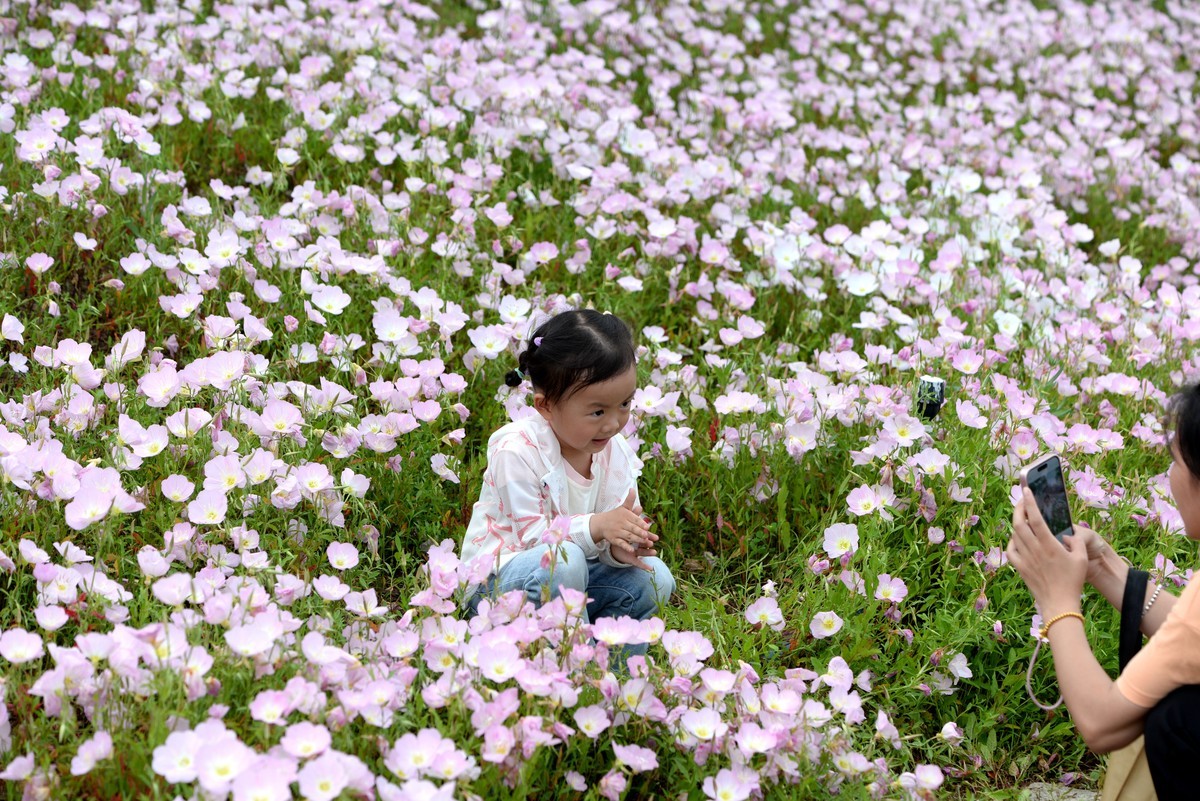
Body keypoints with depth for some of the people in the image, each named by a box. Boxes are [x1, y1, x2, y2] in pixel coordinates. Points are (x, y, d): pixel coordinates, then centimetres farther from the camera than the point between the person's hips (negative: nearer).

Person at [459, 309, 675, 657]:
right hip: (495, 581, -6)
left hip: (568, 576, 6)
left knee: (653, 578, -14)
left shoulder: (615, 451, -3)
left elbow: (607, 537, -4)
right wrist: (595, 527, -37)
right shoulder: (517, 450, -22)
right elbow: (530, 533, -23)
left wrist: (620, 548, -29)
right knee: (564, 561, -37)